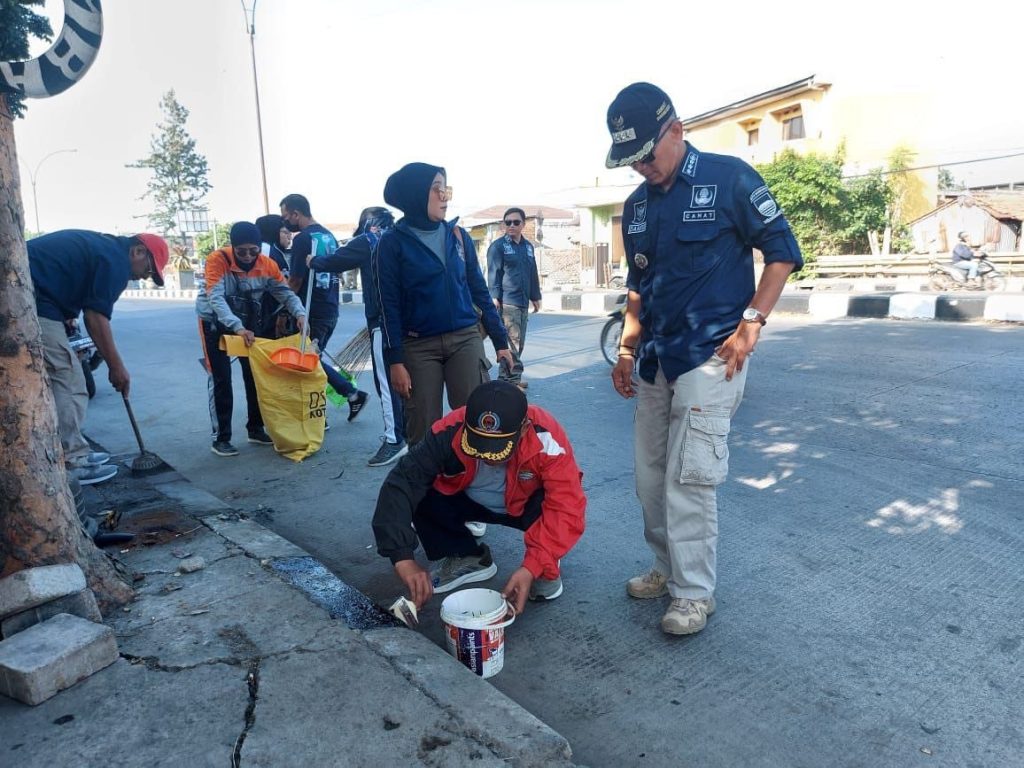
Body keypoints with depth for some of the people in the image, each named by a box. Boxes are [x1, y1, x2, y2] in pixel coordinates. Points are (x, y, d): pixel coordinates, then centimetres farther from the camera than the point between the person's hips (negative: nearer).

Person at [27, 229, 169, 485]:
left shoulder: (102, 245, 20)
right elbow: (95, 317, -13)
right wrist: (117, 366, -6)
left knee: (56, 380, 15)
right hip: (35, 302, -10)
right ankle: (70, 466, 0)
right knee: (68, 383, -5)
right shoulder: (116, 260, -9)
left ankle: (74, 452, 22)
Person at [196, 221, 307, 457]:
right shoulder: (217, 260, -28)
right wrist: (238, 328, -52)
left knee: (255, 375, 6)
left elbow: (285, 292, -19)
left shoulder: (267, 264, -15)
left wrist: (299, 314, -40)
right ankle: (221, 438, 2)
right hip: (215, 321, -4)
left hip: (248, 322, 4)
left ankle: (255, 429, 20)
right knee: (221, 379, -5)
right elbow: (216, 299, -38)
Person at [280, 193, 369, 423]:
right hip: (330, 309, 8)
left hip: (311, 312, -8)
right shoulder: (329, 236, 12)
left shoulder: (303, 239, -13)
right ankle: (353, 394, 15)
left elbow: (295, 281, -14)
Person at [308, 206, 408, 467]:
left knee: (387, 382, -6)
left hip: (382, 321, -7)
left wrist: (313, 261, 22)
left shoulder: (367, 242, -1)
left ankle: (394, 440, -6)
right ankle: (408, 433, 19)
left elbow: (334, 262, 3)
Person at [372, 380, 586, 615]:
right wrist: (403, 559, -42)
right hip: (471, 501, 3)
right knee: (421, 495, -25)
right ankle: (467, 558, 2)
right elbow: (400, 484, -34)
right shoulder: (449, 433, -32)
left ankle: (547, 565, -2)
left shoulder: (547, 440, -36)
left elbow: (567, 509, -38)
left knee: (557, 511, -37)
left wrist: (531, 568, -47)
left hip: (528, 504, -2)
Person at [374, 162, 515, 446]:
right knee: (424, 431, 4)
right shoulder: (393, 243, -1)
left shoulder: (458, 235, 8)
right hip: (419, 346, -2)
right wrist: (395, 361, -10)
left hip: (465, 339, 3)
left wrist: (500, 341, 8)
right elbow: (389, 306, -4)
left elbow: (479, 290, 11)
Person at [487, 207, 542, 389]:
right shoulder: (498, 246, -4)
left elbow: (533, 273, 21)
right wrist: (495, 297, -16)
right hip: (507, 302, -7)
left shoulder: (528, 246, 17)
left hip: (523, 302, 8)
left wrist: (535, 296, 21)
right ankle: (514, 377, -4)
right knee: (513, 341, -10)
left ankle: (505, 376, 19)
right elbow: (493, 273, -9)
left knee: (519, 341, 10)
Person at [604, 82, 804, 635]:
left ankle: (694, 593, 9)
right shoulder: (637, 206, 13)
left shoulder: (729, 178, -5)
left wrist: (751, 323, -12)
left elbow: (782, 250, -3)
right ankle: (667, 568, 29)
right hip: (656, 359, 7)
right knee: (650, 476, 10)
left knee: (689, 478, -8)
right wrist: (628, 349, 12)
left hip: (711, 354, -6)